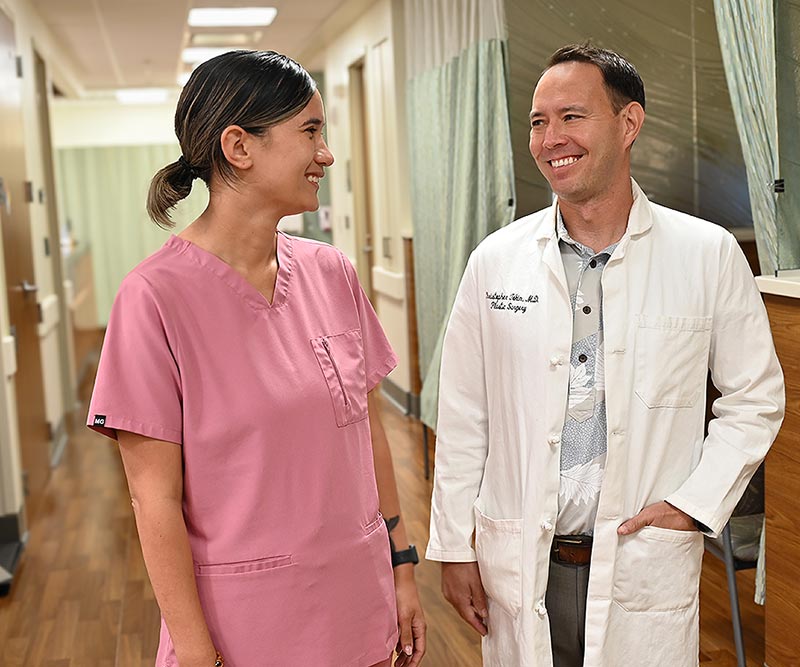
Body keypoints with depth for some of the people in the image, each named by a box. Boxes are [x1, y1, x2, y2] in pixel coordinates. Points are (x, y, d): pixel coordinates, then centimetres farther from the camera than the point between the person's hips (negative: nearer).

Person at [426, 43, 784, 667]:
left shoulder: (710, 256, -5)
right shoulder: (496, 260, -2)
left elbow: (756, 398, 4)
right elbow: (462, 416, 2)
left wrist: (696, 502, -7)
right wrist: (454, 547, 3)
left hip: (647, 566, -1)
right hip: (519, 567, 1)